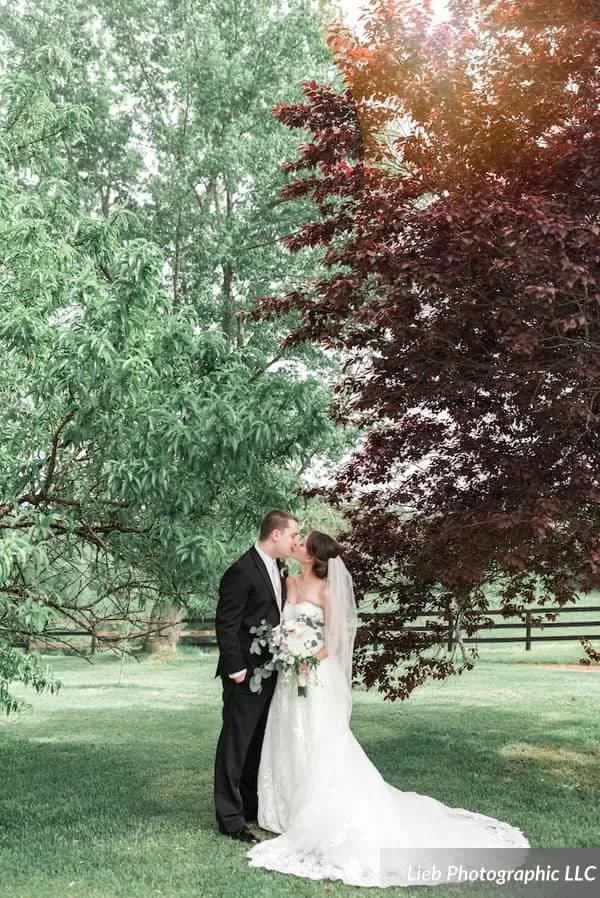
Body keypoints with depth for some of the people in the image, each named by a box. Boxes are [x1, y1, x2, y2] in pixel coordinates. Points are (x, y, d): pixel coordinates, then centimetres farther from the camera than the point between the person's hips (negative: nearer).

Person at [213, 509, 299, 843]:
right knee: (236, 743, 1)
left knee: (258, 743, 18)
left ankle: (252, 806, 31)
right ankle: (230, 817, 10)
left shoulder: (277, 568, 8)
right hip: (246, 673, -9)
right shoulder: (242, 571, -20)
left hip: (269, 671, 9)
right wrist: (236, 669, -18)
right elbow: (226, 625, -18)